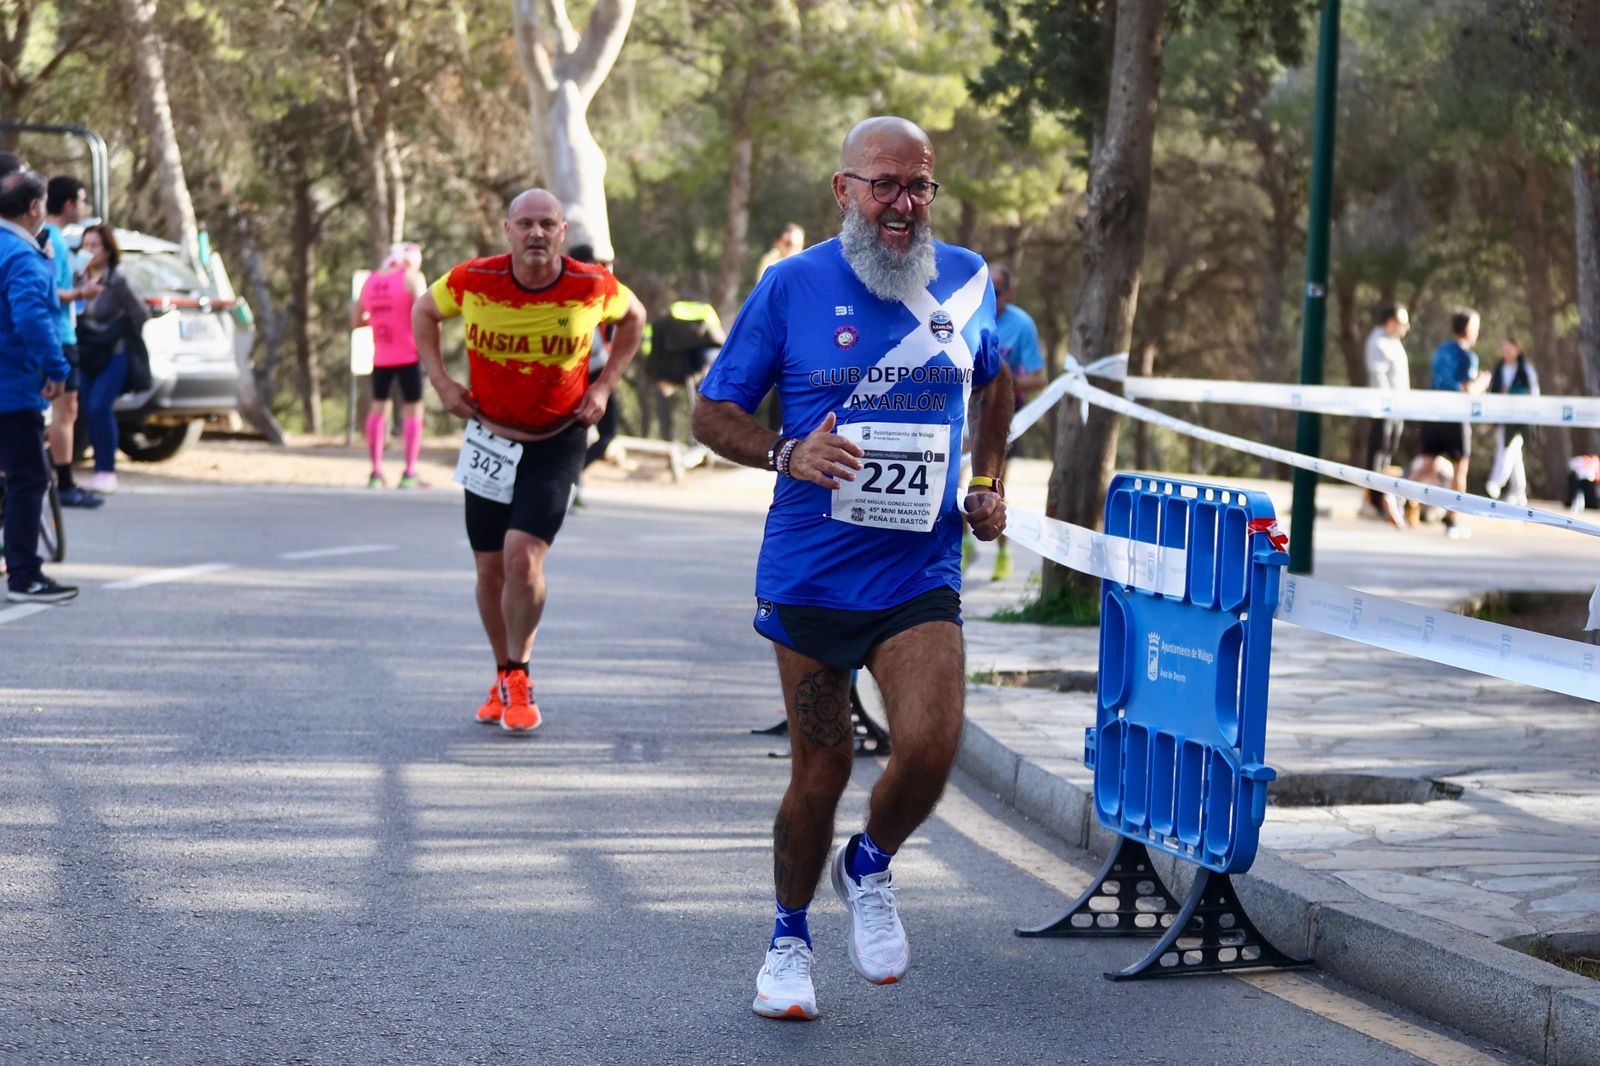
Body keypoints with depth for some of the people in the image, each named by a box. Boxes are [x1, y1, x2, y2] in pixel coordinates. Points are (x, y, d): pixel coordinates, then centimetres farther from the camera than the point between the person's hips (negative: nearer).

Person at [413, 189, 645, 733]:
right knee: (491, 569, 7)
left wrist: (604, 386, 2)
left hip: (558, 439, -2)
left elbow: (633, 316, 10)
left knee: (523, 554, -18)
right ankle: (504, 678, 28)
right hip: (490, 437, 2)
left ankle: (518, 676, 0)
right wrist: (440, 380, -1)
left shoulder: (593, 286, -13)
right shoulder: (474, 280, -12)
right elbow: (424, 310, 9)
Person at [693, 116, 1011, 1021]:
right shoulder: (792, 286, -4)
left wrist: (989, 483, 12)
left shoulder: (967, 282, 4)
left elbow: (993, 381, 25)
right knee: (822, 767, 5)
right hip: (811, 570, -1)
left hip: (921, 574, 1)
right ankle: (790, 938, 29)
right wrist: (788, 455, -17)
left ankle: (870, 867, 14)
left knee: (931, 747, -18)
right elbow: (714, 414, 1)